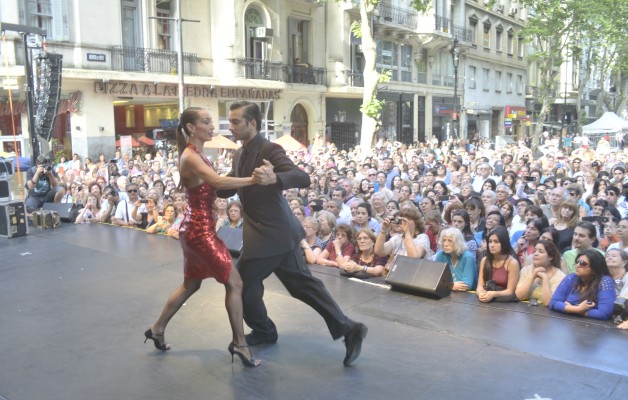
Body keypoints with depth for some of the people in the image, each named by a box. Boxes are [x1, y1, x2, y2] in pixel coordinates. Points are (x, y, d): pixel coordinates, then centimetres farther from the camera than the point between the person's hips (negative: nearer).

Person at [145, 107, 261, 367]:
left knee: (191, 284, 21)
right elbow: (218, 182, -32)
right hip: (200, 229, -10)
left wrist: (249, 179, -1)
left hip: (196, 228, 10)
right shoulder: (190, 156, -18)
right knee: (234, 283, -4)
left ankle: (157, 329, 34)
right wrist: (254, 179, -33)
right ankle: (239, 343, 6)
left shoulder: (196, 155, 14)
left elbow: (213, 185, 7)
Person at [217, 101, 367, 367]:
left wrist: (273, 178, -45)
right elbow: (227, 188, 19)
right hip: (277, 233, 9)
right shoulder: (239, 155, 12)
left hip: (270, 235, -9)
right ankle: (347, 329, 15)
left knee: (242, 282, 6)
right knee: (302, 283, 11)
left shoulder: (269, 150, -16)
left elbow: (303, 178, -27)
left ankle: (263, 331, 29)